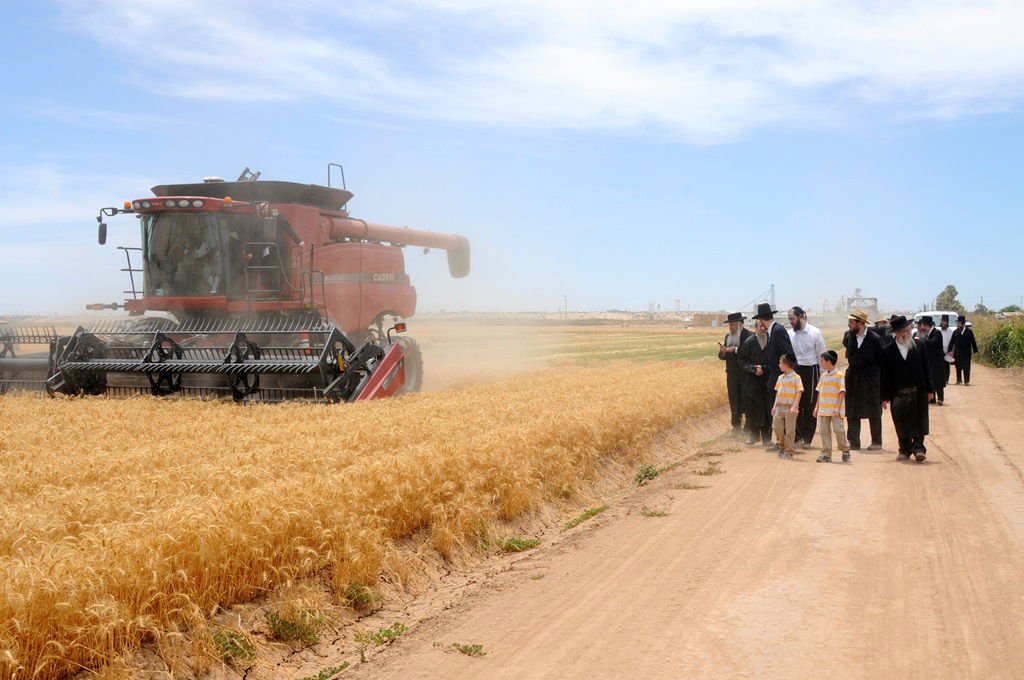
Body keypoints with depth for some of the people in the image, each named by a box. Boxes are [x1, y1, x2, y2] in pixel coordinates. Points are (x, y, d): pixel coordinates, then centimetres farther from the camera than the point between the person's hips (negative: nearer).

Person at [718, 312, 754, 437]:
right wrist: (722, 351, -12)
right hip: (732, 374, 5)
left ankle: (749, 427, 9)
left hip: (746, 374, -5)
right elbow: (722, 357, 9)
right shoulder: (728, 336, 12)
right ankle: (736, 427, 13)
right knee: (734, 401, 6)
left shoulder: (749, 335, -8)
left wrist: (736, 349, -25)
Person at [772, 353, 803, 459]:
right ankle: (782, 446, 24)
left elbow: (799, 393, -10)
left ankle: (788, 452, 8)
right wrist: (775, 406, 11)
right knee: (777, 428, 3)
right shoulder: (780, 377, 12)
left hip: (790, 408, -6)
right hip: (780, 407, 6)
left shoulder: (796, 377, -6)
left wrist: (794, 407, -18)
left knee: (790, 430, 0)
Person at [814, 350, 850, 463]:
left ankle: (845, 450, 14)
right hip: (824, 409, 6)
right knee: (824, 430, 3)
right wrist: (817, 407, 12)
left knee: (838, 429, -8)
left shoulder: (839, 375, -7)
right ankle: (826, 454, 7)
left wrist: (838, 407, -17)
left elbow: (842, 393, -10)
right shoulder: (823, 376, 13)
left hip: (835, 410, -6)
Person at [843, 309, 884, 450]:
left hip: (870, 380, -4)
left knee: (874, 412, 6)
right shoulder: (848, 336, 1)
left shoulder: (874, 339, -10)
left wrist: (881, 382, -8)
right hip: (852, 378, 4)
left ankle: (876, 442, 18)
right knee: (852, 413, 3)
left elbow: (881, 360, -6)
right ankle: (854, 443, 8)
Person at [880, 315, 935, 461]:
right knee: (901, 424, 5)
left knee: (919, 421, -1)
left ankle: (918, 448, 5)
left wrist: (929, 390, 3)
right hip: (898, 394, 0)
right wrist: (885, 397, -3)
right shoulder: (888, 351, 0)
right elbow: (884, 375, 1)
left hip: (918, 392, 0)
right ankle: (905, 450, 17)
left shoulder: (919, 345, 5)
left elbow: (926, 369, 7)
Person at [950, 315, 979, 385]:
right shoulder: (955, 332, 4)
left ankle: (967, 381, 3)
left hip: (966, 353, -2)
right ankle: (958, 380, 17)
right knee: (958, 368, 7)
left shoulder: (969, 332, 0)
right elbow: (951, 342, 3)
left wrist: (975, 351, 3)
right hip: (957, 353, 2)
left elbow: (973, 342, 4)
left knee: (966, 368, -2)